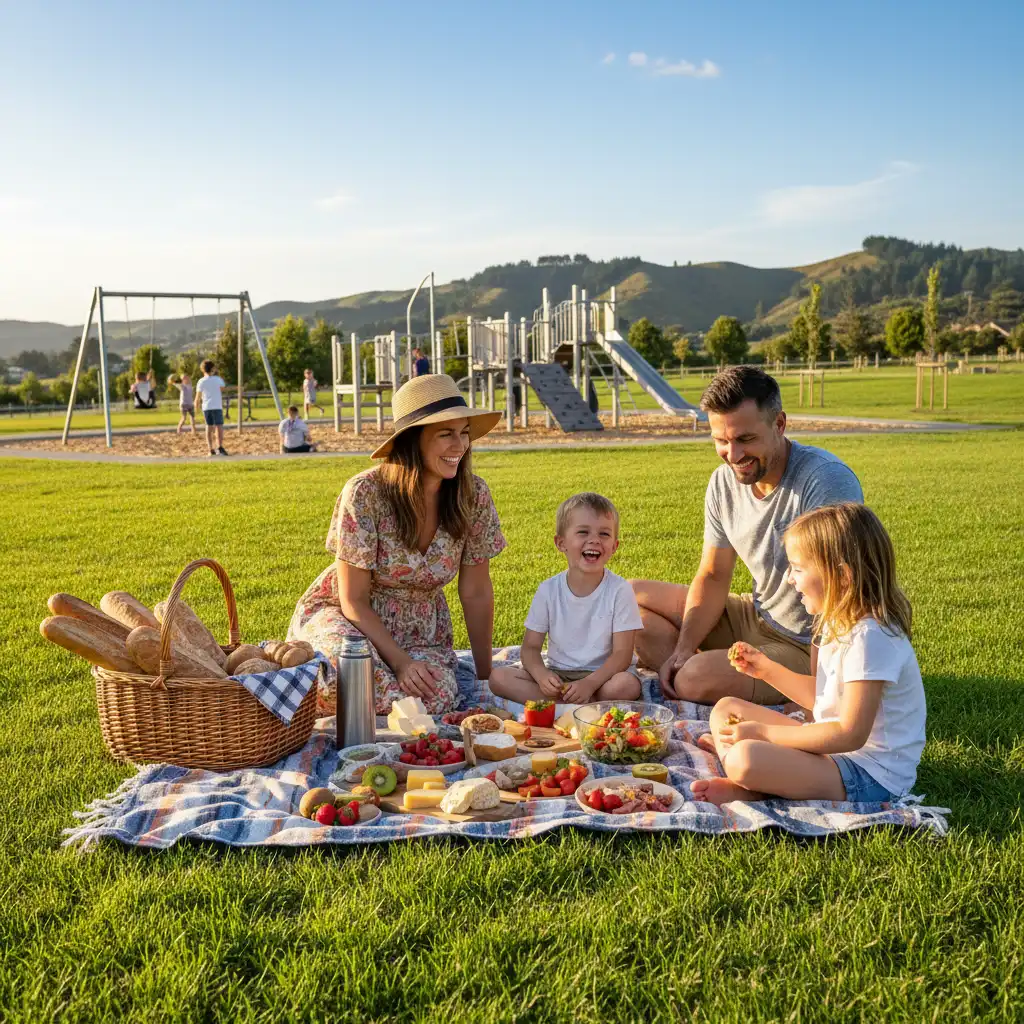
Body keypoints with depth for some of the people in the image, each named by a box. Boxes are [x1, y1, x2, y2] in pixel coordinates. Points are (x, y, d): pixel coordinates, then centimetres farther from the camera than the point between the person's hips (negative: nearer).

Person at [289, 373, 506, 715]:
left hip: (421, 628, 3)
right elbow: (354, 601, -16)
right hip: (347, 618, -3)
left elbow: (476, 593, -2)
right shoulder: (365, 493, -23)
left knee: (436, 696, -30)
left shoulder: (473, 496, -12)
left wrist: (485, 675, 0)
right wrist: (400, 661, -27)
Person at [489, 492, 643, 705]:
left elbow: (622, 653, -12)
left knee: (628, 684, -35)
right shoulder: (548, 590, -3)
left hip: (601, 673, -3)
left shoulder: (620, 590, -9)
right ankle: (587, 703, -23)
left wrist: (589, 683, -29)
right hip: (556, 674, 3)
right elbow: (530, 647, -1)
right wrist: (542, 675, -24)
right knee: (498, 678, -20)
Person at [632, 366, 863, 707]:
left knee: (695, 681, -30)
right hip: (756, 617, 8)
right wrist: (684, 649, -9)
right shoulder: (724, 482, -2)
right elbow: (713, 576, 5)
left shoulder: (826, 480, -26)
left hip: (808, 649, -8)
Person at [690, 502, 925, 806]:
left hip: (871, 778, -11)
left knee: (744, 759, -34)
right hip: (833, 749, 11)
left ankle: (751, 789, -1)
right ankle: (745, 785, -11)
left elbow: (850, 734, -25)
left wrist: (761, 732, -21)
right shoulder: (839, 623, 7)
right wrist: (767, 669, 10)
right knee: (726, 709, 12)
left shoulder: (869, 638, -24)